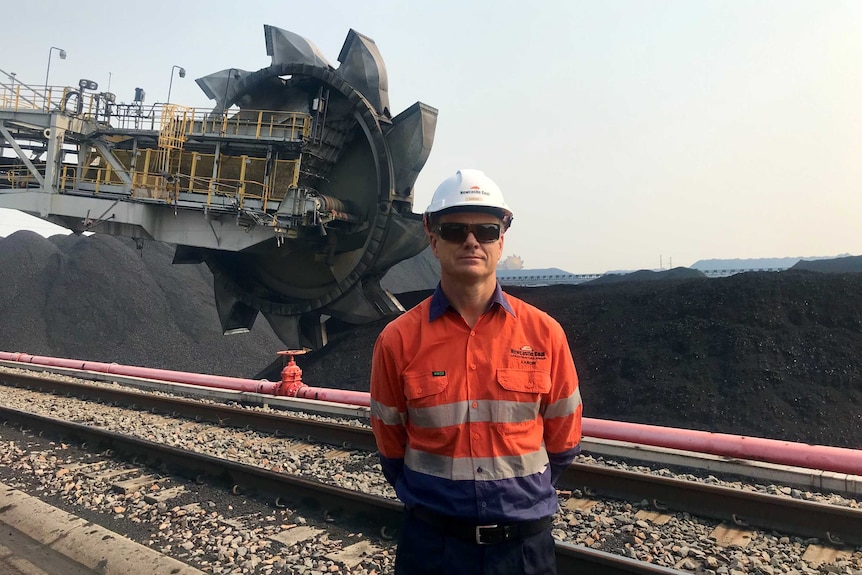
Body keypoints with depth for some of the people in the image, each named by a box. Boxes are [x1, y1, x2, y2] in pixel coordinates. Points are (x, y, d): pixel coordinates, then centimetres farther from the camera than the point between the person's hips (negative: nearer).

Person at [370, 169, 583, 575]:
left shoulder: (544, 333, -8)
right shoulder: (398, 339, -10)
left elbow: (562, 441, 4)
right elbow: (391, 447, 2)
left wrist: (518, 492, 10)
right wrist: (435, 500, 8)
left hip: (525, 542, 1)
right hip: (431, 542, 0)